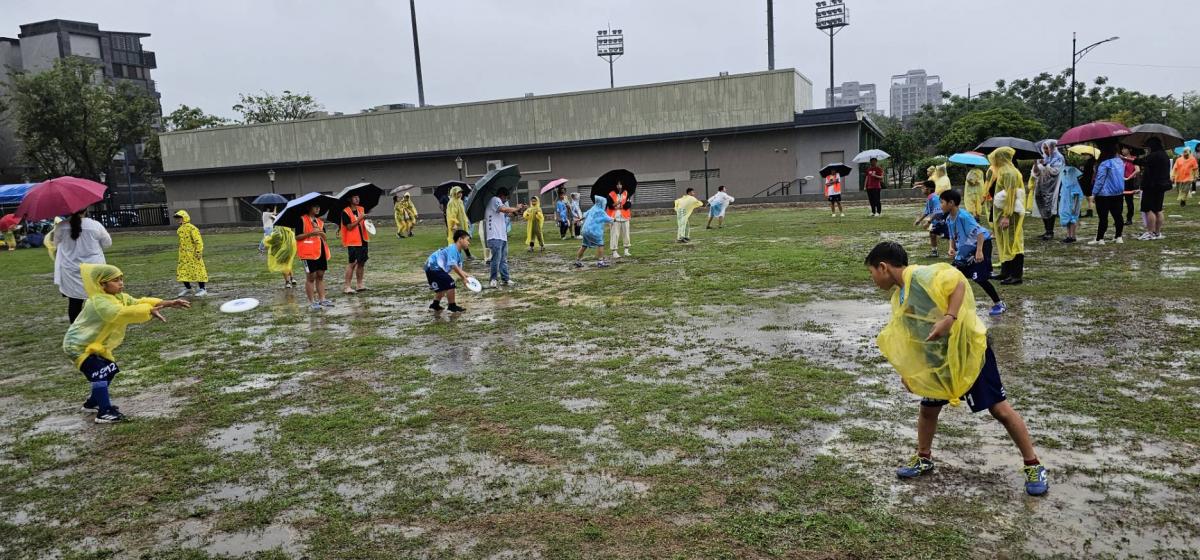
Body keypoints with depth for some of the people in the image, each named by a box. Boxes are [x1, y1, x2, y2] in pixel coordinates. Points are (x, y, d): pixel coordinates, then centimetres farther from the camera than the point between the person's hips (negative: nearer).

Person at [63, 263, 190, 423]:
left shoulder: (120, 297, 0)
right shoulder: (99, 302, -30)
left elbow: (138, 302, -8)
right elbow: (123, 313, -44)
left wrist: (167, 303, -20)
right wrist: (150, 310, -49)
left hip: (95, 344, 10)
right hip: (78, 345, -10)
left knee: (109, 370, 18)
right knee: (99, 373, -19)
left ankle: (93, 402, 37)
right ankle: (104, 413, -15)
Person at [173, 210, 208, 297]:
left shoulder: (192, 228, -14)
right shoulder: (180, 229, 13)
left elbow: (198, 241, -18)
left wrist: (199, 252, -21)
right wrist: (181, 252, 24)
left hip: (193, 254, -9)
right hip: (184, 254, 9)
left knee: (197, 270, -3)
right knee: (182, 271, 9)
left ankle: (202, 289, 3)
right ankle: (187, 288, 21)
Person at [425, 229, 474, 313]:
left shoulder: (459, 253, 10)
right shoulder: (452, 248, -20)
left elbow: (458, 268, 8)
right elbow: (453, 264, -30)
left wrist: (465, 276, -9)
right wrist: (463, 277, -29)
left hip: (432, 268, 11)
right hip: (433, 267, -11)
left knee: (443, 286, 25)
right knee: (450, 284, -14)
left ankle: (435, 305, 39)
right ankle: (452, 306, -2)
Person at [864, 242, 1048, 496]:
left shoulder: (920, 275, -18)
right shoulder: (898, 298, 8)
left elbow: (959, 282, -28)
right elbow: (907, 337, 17)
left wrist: (949, 318, -36)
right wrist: (906, 370, 14)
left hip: (969, 349, -8)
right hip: (939, 360, 9)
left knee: (1000, 409, -4)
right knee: (928, 408, 13)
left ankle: (1033, 465, 10)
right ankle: (924, 459, 32)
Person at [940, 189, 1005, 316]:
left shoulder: (963, 217, -27)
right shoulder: (949, 219, 0)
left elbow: (980, 232, -29)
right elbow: (953, 237, 13)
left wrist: (979, 251, -35)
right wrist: (952, 249, -6)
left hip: (981, 245, -9)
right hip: (966, 249, 9)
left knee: (979, 278, -12)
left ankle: (999, 304, 1)